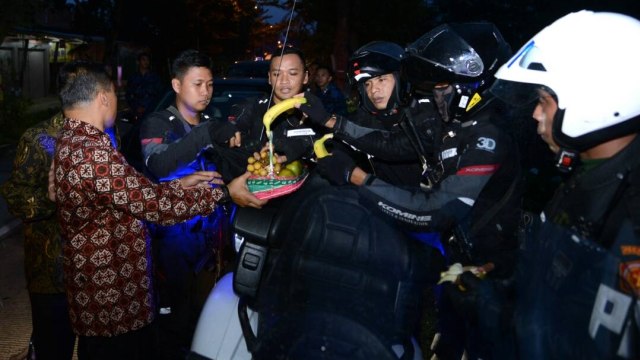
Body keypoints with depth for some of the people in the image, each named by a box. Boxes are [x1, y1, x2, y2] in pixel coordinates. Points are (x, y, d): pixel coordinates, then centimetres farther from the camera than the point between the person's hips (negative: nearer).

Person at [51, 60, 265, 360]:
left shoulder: (71, 142, 5)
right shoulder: (92, 154, -27)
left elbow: (133, 193, 8)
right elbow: (155, 205, -25)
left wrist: (180, 185, 7)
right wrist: (224, 194, -16)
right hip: (115, 307, -10)